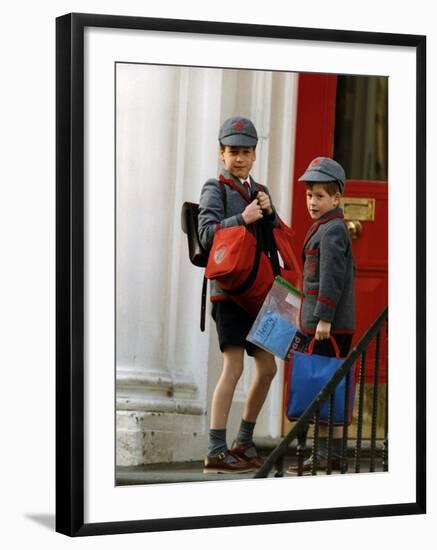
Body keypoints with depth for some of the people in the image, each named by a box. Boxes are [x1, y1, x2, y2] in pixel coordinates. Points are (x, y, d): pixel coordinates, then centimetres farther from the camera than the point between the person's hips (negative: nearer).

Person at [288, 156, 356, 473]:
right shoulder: (335, 229, 18)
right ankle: (329, 452, 15)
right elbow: (349, 272, 25)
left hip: (330, 326, -10)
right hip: (327, 323, 10)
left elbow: (333, 276, -19)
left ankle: (329, 455, -6)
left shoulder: (332, 231, -12)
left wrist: (324, 317, -21)